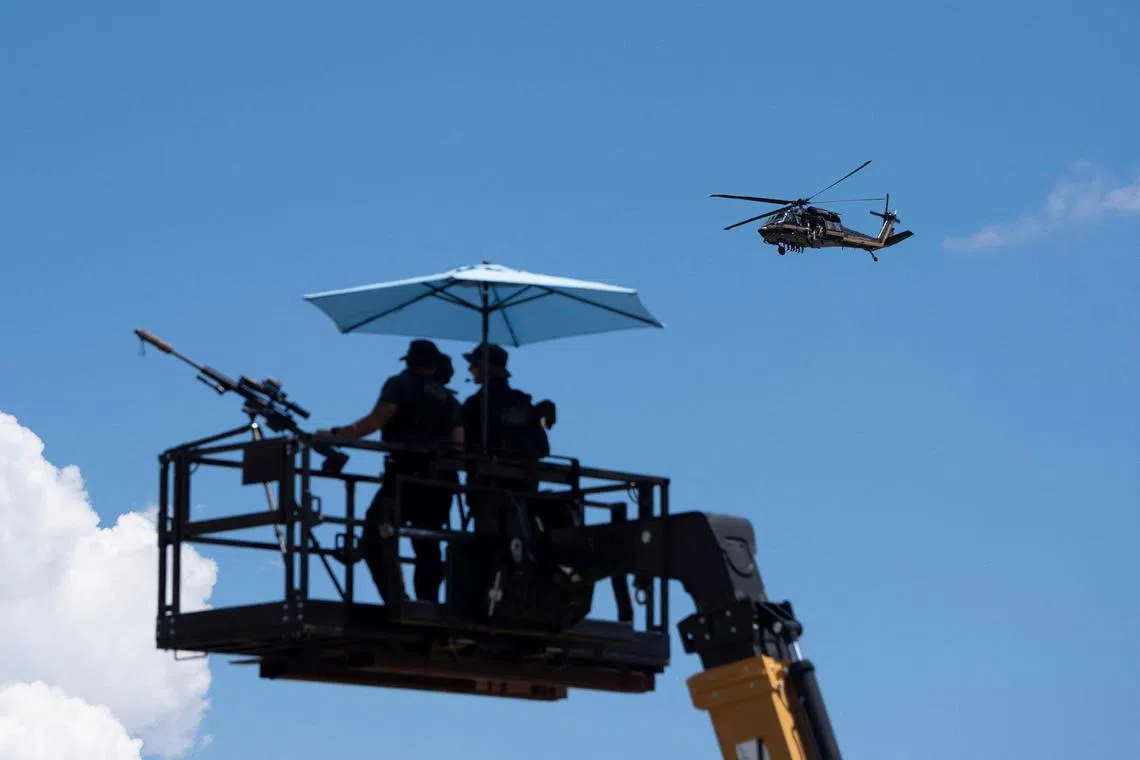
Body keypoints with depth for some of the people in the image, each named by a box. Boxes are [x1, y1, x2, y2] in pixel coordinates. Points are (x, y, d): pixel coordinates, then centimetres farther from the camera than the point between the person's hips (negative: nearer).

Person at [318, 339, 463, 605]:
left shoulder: (400, 385, 5)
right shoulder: (449, 400, 20)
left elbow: (377, 419, -10)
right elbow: (458, 442, 8)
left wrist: (336, 434, -8)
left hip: (406, 475, -6)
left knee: (376, 541, -5)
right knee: (427, 545, 10)